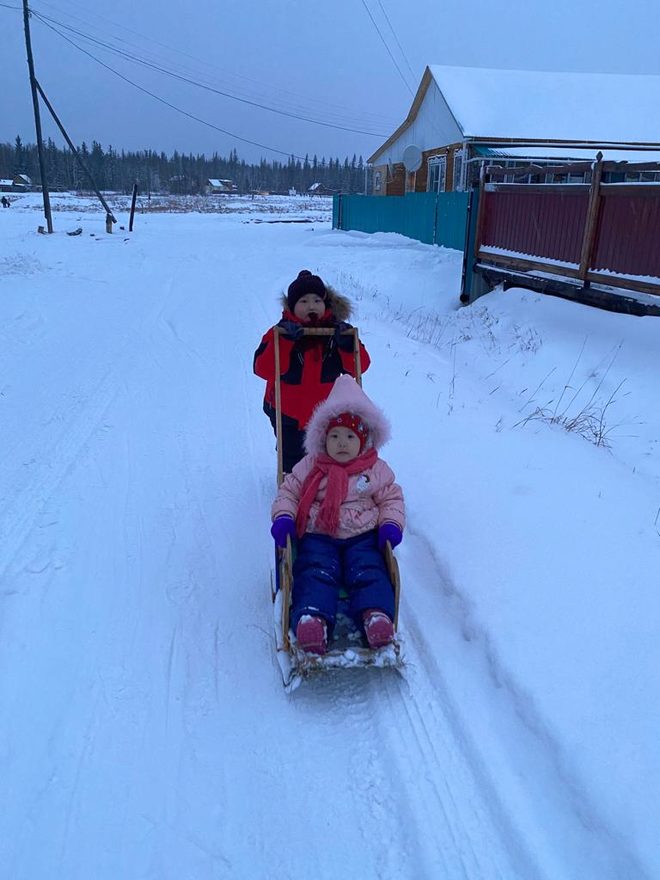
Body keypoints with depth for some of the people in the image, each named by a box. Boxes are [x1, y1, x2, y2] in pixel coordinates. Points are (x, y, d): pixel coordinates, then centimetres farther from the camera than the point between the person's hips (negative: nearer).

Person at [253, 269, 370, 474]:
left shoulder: (336, 331, -6)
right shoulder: (281, 332, -13)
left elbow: (359, 366, -8)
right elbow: (263, 369, -24)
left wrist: (347, 343, -27)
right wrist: (285, 340, -35)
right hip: (287, 417, -1)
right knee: (292, 462, 14)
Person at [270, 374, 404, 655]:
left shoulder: (376, 469, 10)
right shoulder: (309, 467, 9)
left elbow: (391, 498, 12)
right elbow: (288, 492, 11)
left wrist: (391, 524, -8)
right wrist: (283, 517, -8)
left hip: (362, 536, 1)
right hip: (317, 536, -1)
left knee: (368, 571, -25)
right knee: (316, 571, -26)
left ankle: (376, 614, -40)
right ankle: (312, 618, -44)